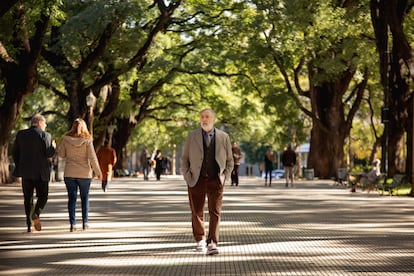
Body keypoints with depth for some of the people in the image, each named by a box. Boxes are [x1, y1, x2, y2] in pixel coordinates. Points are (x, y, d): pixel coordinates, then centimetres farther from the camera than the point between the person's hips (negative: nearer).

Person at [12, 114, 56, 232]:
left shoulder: (21, 134, 6)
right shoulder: (45, 135, -8)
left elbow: (15, 153, 7)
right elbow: (49, 153, -13)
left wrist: (19, 166, 18)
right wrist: (53, 147, 8)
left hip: (25, 172, 4)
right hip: (40, 172, -4)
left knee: (28, 198, 10)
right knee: (43, 196, 8)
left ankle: (29, 225, 7)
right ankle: (36, 214, -19)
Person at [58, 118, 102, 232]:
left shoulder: (66, 139, -5)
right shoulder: (87, 140, -9)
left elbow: (61, 154, 3)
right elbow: (92, 157, -9)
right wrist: (98, 172, -2)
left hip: (69, 173, 1)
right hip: (84, 173, -1)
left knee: (72, 198, 5)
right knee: (85, 198, 14)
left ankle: (72, 223, -2)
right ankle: (85, 222, 15)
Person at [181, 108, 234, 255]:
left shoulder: (223, 137, 6)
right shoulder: (192, 136, 6)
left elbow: (229, 161, 12)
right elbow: (184, 159, 9)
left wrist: (224, 178, 1)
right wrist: (188, 177, -1)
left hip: (215, 181, -1)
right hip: (196, 181, 1)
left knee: (215, 213, -8)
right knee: (197, 213, 7)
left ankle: (212, 243, -10)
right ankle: (200, 240, 23)